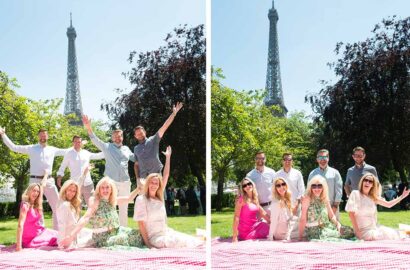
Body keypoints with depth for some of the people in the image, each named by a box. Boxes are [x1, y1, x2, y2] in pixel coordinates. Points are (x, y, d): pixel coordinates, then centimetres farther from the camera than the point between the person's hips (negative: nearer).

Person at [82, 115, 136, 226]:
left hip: (125, 182, 4)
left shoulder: (126, 149, 15)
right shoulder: (107, 147, 4)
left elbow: (136, 158, 29)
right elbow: (95, 140, -9)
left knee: (124, 208, 10)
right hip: (111, 182, -3)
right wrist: (89, 128, -24)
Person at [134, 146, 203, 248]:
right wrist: (148, 244, -17)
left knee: (195, 242, -7)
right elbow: (141, 223, -11)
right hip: (155, 238, -7)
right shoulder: (141, 199, -8)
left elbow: (166, 176, 13)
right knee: (186, 243, -24)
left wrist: (168, 157, 12)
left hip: (167, 233, 7)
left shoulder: (159, 197, 10)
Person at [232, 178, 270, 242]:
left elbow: (263, 213, 11)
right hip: (246, 231, -7)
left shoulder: (255, 199, 6)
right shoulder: (241, 200, -15)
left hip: (255, 227, 7)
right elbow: (236, 217, -19)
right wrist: (234, 236, -24)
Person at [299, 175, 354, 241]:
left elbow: (332, 216, 11)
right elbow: (303, 219, -15)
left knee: (349, 231, -10)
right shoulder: (307, 199, -11)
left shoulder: (325, 199, 8)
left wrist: (337, 223, -9)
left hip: (327, 227, 7)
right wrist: (300, 237, -18)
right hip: (313, 230, -7)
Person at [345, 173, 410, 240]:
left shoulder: (373, 197, 10)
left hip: (374, 228, 7)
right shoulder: (355, 194, -8)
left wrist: (402, 196, 12)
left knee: (394, 234, -6)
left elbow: (388, 204, 21)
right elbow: (351, 213, -13)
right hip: (363, 230, -7)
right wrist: (357, 231, -17)